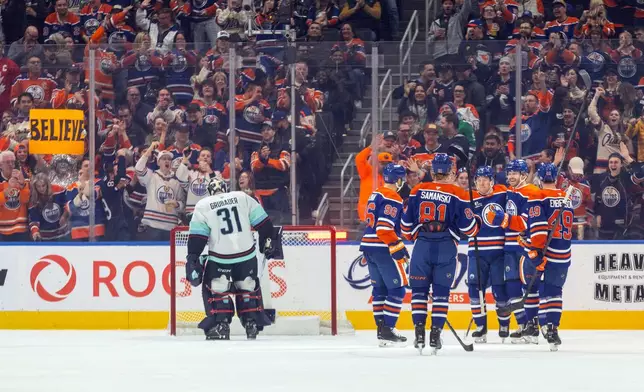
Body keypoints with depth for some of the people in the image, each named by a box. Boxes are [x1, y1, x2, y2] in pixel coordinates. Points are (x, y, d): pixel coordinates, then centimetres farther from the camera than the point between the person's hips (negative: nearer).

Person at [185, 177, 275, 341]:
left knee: (215, 289, 12)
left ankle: (221, 325, 1)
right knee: (248, 287, 20)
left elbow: (197, 236, -4)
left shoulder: (203, 206, 2)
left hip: (220, 258, -2)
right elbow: (263, 223, 7)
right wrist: (267, 242, 20)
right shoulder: (242, 198, 7)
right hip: (246, 255, 2)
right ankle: (252, 323, 15)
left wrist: (192, 260, -2)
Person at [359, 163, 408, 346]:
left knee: (380, 289, 14)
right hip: (383, 249, -9)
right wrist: (398, 248, -20)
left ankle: (382, 329, 16)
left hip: (369, 247, 9)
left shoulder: (375, 195, 16)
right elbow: (385, 228, -23)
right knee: (397, 289, -4)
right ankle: (387, 329, -8)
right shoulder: (392, 199, -14)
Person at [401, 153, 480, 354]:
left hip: (422, 246, 1)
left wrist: (412, 237, 28)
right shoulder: (458, 195, -4)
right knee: (441, 292, 5)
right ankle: (435, 335, 1)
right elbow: (468, 227, -3)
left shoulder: (418, 191, 3)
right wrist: (476, 225, 20)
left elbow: (407, 223, 8)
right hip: (446, 248, -1)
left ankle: (419, 333, 3)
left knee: (419, 290, 9)